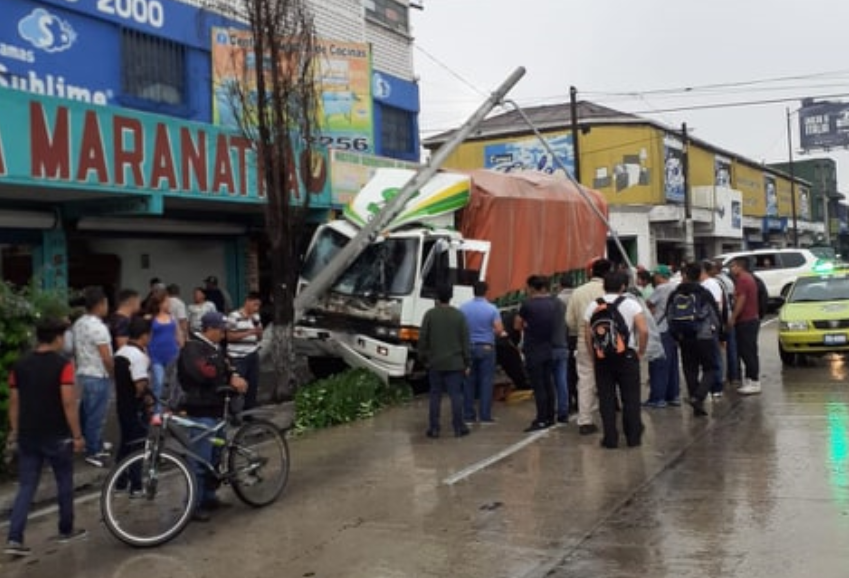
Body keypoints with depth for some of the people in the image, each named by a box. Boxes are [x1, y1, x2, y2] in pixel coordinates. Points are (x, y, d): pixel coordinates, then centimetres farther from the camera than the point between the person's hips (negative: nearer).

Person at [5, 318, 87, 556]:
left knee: (26, 487, 8)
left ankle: (14, 539, 0)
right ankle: (66, 530, 26)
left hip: (27, 435, 5)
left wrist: (14, 430, 18)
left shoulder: (20, 365, 4)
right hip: (56, 435, -4)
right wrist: (77, 435, -10)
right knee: (64, 482, 14)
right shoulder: (62, 365, -13)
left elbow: (14, 401, 8)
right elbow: (68, 403, -17)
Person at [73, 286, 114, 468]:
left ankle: (93, 445, 29)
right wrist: (114, 374, -7)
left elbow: (75, 350, 15)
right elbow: (106, 358, -21)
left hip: (83, 374, 9)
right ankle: (93, 452, 7)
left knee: (87, 413, 17)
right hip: (98, 377, -9)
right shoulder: (98, 327, -21)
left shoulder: (79, 324, 6)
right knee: (97, 416, 0)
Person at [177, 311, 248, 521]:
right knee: (201, 459, -7)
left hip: (215, 409, 10)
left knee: (215, 456, 17)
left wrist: (234, 377, -9)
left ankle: (209, 496, 29)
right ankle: (194, 505, 0)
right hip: (201, 411, -9)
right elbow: (206, 374, -25)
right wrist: (230, 380, -14)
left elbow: (226, 368, 14)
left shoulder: (214, 348, 16)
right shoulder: (192, 348, -13)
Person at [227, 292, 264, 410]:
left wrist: (258, 331, -4)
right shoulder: (234, 316, -8)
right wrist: (248, 333, -17)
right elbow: (229, 336, -11)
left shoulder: (256, 317, 13)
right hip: (238, 357, -7)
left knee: (253, 385, 7)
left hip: (253, 356, 7)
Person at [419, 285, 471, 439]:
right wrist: (467, 363, 4)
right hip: (455, 363, 0)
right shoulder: (459, 315, -2)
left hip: (435, 363, 0)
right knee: (456, 395, 4)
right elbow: (465, 341, -1)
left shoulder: (430, 314, -4)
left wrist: (422, 358, 10)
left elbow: (423, 339, -2)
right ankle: (459, 427, 7)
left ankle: (434, 428, 8)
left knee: (435, 395, 7)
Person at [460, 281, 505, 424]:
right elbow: (499, 330, -11)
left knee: (469, 381, 7)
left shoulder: (463, 308, 0)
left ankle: (468, 415, 9)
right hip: (486, 348, -2)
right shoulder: (492, 309, -7)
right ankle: (485, 416, 2)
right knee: (486, 381, 2)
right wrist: (502, 333, 12)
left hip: (469, 347, 2)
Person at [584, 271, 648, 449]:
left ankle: (610, 439, 8)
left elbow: (587, 336, 0)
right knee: (631, 398, 8)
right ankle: (633, 437, 13)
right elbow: (644, 331, -13)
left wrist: (594, 355, 9)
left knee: (606, 399, 7)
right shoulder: (631, 303, -4)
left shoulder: (593, 306, 3)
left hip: (601, 358, 2)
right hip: (627, 356, -2)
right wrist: (641, 352, -1)